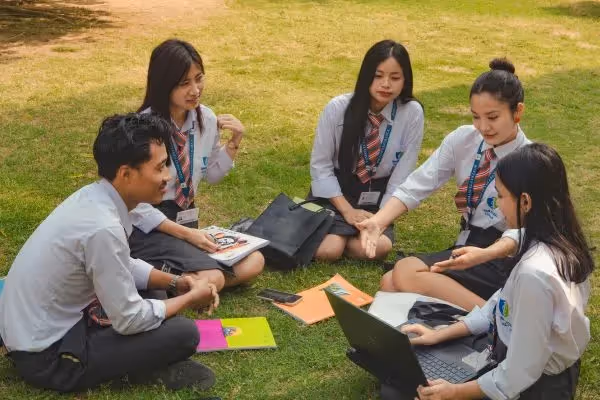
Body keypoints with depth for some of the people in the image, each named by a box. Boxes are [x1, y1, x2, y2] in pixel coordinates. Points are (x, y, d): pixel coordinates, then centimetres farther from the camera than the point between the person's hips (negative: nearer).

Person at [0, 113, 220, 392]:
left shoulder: (92, 196, -2)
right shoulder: (103, 228, -30)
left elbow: (125, 268, 15)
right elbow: (129, 320, -21)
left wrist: (174, 282, 2)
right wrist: (189, 299, -7)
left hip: (37, 330, 9)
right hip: (46, 357, -9)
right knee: (184, 334, -17)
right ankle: (148, 369, 7)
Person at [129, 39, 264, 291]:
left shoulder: (207, 119, -1)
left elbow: (211, 175, 17)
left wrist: (234, 143, 1)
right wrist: (183, 233, -21)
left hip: (186, 220, 7)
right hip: (148, 225, -7)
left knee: (252, 263, -12)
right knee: (211, 279, -27)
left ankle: (167, 273, -4)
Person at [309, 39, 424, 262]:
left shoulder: (412, 113, -12)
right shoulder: (338, 107, -14)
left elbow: (402, 174, -7)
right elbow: (320, 164, -8)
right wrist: (347, 210, -14)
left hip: (376, 198, 2)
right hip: (334, 193, -1)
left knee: (379, 248, -27)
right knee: (326, 251, -25)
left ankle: (335, 237, 1)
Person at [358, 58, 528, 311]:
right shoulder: (463, 140, 0)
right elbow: (418, 185, -6)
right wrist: (378, 221, -23)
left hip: (502, 260, -6)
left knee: (406, 273, -24)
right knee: (390, 284, -11)